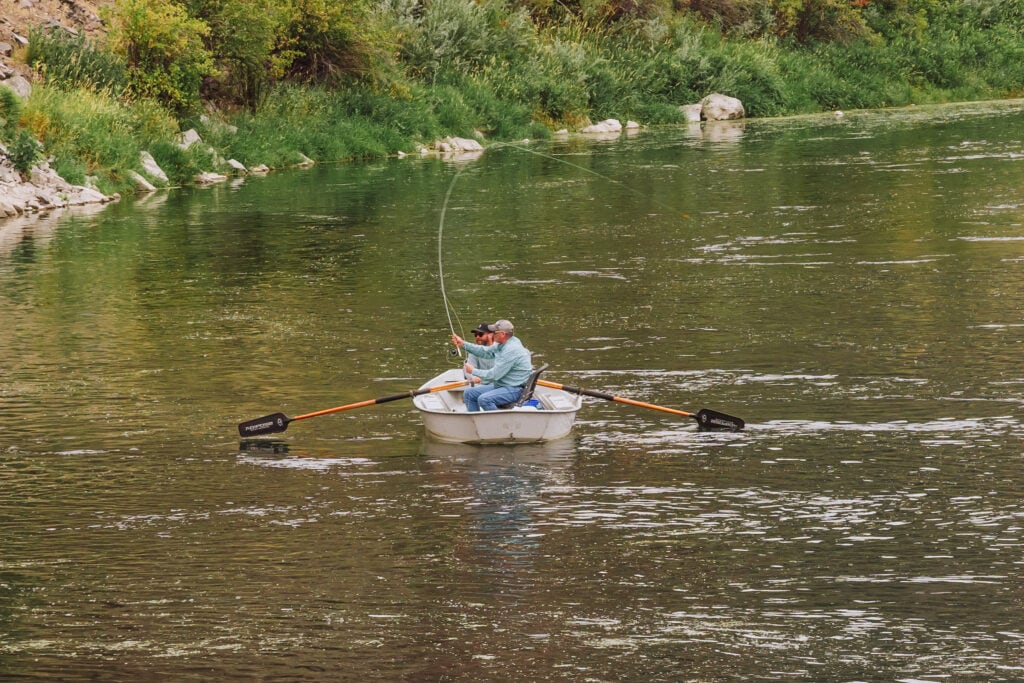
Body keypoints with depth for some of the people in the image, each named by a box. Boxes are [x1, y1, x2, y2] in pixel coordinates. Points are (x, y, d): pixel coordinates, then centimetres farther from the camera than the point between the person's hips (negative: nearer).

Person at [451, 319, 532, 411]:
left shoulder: (511, 350, -24)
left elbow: (495, 375, -23)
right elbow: (485, 352, 19)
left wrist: (473, 371, -11)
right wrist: (463, 344, 14)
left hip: (514, 390, -11)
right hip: (500, 386, 11)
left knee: (484, 399, -32)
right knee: (469, 394, 7)